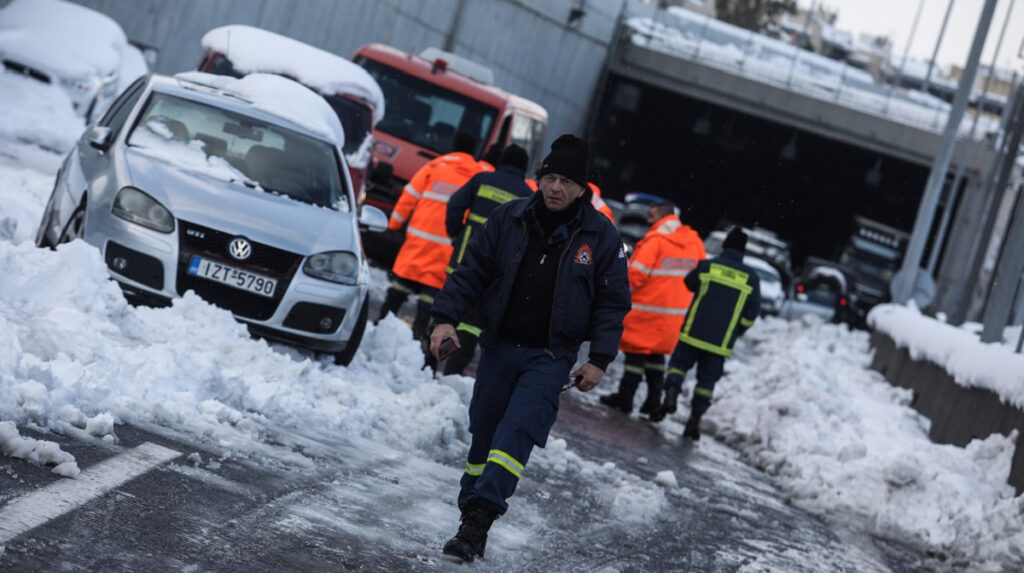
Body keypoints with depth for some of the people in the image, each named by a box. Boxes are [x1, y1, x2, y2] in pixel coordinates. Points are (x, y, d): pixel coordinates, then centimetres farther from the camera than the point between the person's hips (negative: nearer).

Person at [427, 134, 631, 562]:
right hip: (499, 346, 3)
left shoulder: (600, 235, -4)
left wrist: (599, 359, -6)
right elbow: (471, 270, 5)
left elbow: (613, 302, 1)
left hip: (551, 356, -3)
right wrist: (446, 317, -6)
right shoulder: (510, 219, 0)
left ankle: (480, 518, -22)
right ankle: (470, 516, 18)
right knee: (484, 433, 7)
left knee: (517, 431, -17)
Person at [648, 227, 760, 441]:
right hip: (722, 342, 1)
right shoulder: (751, 278, 1)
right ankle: (695, 419, 6)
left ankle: (671, 393, -12)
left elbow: (687, 285, 14)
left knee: (679, 362, 14)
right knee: (707, 378, 10)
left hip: (694, 332, -1)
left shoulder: (706, 266, -3)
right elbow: (752, 313, 3)